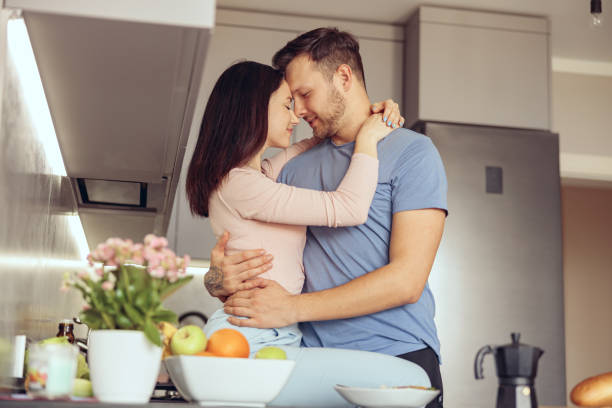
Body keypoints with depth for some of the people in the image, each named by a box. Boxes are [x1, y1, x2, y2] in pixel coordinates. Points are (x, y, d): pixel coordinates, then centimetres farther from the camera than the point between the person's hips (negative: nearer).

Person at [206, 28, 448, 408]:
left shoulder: (412, 152, 0)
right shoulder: (295, 168, 17)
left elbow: (406, 280, -10)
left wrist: (294, 308, -12)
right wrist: (222, 276, -7)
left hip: (397, 360, -4)